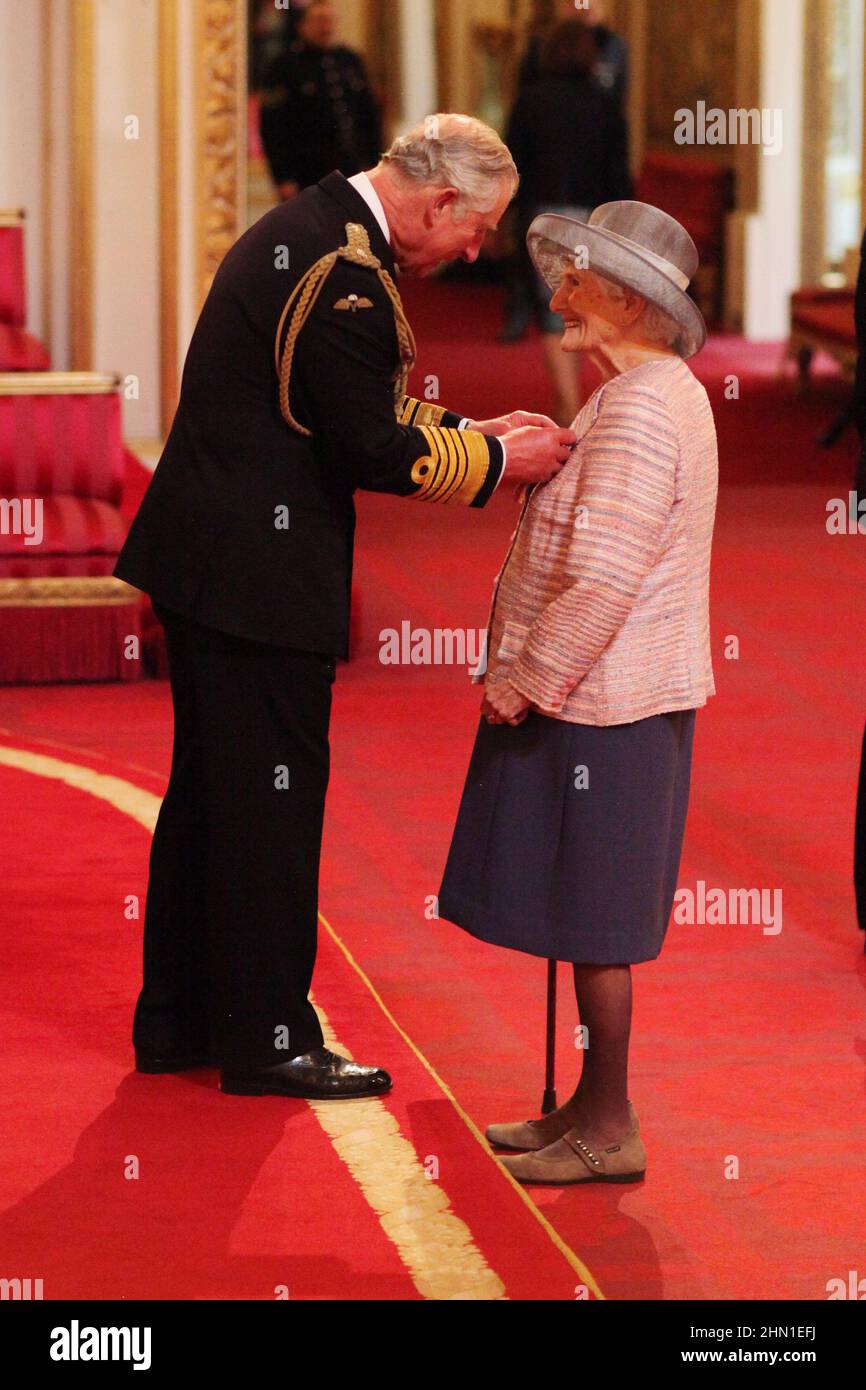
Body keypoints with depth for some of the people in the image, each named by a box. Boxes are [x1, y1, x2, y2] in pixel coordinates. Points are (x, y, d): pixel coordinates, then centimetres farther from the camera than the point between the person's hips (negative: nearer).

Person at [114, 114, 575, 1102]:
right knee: (272, 799, -1)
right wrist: (496, 458, -9)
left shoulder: (307, 228, 13)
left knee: (210, 791, 17)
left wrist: (472, 430, 12)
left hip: (204, 565, 11)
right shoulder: (343, 272, -20)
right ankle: (266, 1038, 8)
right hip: (258, 577, -11)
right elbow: (372, 450, -20)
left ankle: (177, 1020, 26)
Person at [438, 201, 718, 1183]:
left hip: (600, 706, -10)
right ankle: (590, 1105, 22)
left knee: (590, 922, -3)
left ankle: (609, 1131, 3)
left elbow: (603, 581, -25)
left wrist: (521, 683, -18)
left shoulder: (638, 413, -20)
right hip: (604, 697, 10)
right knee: (584, 917, 15)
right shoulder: (656, 394, 14)